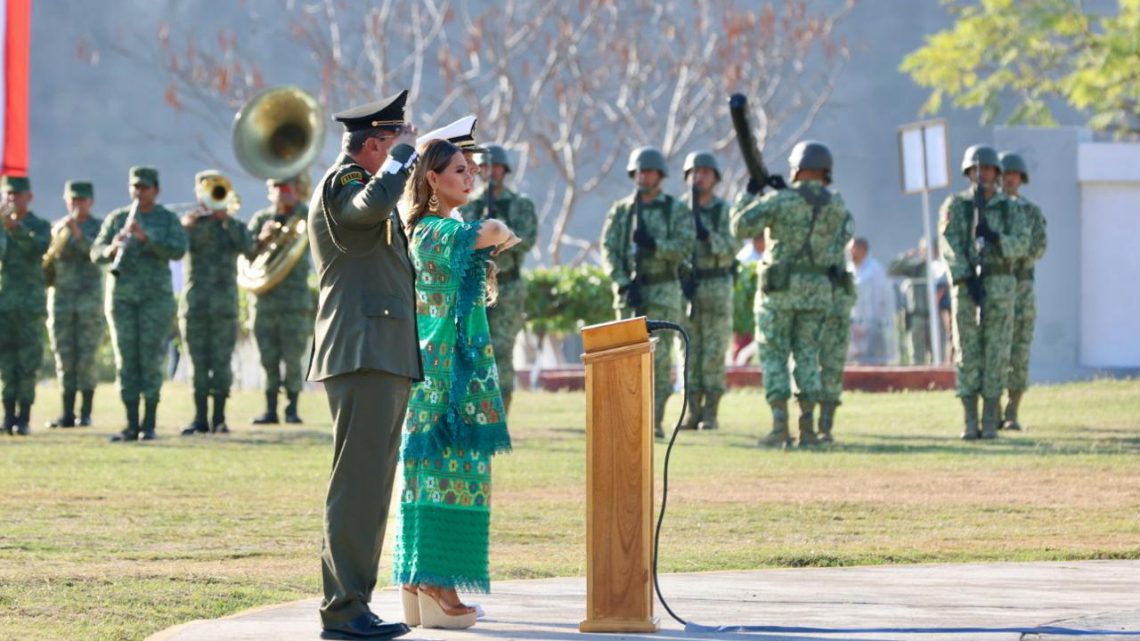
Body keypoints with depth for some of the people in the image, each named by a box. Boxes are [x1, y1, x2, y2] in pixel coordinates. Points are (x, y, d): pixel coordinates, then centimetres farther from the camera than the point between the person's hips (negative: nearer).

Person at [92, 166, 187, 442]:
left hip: (156, 295, -3)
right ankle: (131, 426, 2)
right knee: (126, 360, 0)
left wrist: (146, 238, -24)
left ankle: (149, 425, -3)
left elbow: (178, 251, -12)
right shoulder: (117, 218, 10)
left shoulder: (168, 219, 3)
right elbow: (96, 253, 5)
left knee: (151, 359, -6)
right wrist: (112, 249, -17)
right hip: (122, 295, 3)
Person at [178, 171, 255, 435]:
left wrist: (226, 219, -9)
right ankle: (200, 418, 4)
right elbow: (193, 242, -12)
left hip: (224, 304, 0)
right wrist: (208, 216, -10)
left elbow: (248, 247, -7)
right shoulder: (192, 221, 10)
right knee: (199, 364, 1)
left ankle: (219, 418, -1)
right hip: (195, 302, 0)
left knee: (222, 363, -4)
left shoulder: (233, 225, 13)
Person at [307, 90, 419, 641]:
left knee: (368, 487, 11)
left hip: (385, 360, 11)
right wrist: (404, 153, -16)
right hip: (362, 355, -11)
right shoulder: (341, 183, -8)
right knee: (358, 484, -13)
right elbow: (373, 203, -31)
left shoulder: (357, 184, 24)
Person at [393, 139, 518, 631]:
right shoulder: (444, 231, -14)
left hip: (426, 364, 10)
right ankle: (438, 590, -9)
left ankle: (418, 588, 11)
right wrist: (502, 235, -8)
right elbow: (493, 231, -30)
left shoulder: (420, 231, 14)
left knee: (429, 469, 9)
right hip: (453, 364, -10)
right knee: (453, 469, -8)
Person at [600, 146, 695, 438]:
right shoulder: (620, 211, 9)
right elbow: (608, 250, 1)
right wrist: (624, 284, -12)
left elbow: (685, 247, -10)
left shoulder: (677, 210, 2)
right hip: (629, 291, 2)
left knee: (660, 357, -8)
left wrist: (653, 245, -25)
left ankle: (655, 421, -6)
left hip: (663, 291, -2)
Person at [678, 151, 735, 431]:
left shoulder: (724, 211, -1)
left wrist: (708, 235, -28)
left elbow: (730, 250, -11)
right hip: (685, 288, 2)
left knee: (714, 352, -3)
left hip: (716, 289, -2)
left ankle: (710, 414, 0)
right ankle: (692, 412, 6)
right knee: (690, 352, 2)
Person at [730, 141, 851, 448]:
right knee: (807, 356, 12)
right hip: (816, 290, 4)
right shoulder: (836, 205, 1)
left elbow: (740, 226, -12)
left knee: (774, 356, 3)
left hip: (780, 288, -4)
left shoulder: (780, 200, -12)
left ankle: (780, 427, -6)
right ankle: (807, 428, 5)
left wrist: (750, 193, 5)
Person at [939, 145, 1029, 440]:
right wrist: (968, 280, -20)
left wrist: (994, 238, -26)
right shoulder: (955, 205, 1)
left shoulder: (1010, 209, 6)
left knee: (996, 355, -1)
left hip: (1000, 287, 1)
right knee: (967, 354, -1)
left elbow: (1022, 244, -7)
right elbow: (950, 246, -9)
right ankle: (970, 423, 3)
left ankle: (990, 423, 3)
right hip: (966, 286, -1)